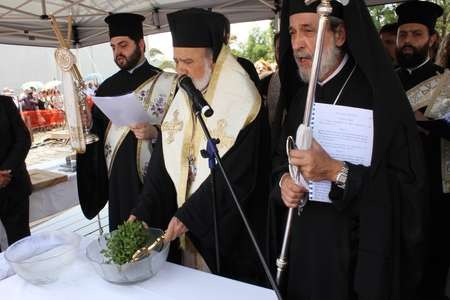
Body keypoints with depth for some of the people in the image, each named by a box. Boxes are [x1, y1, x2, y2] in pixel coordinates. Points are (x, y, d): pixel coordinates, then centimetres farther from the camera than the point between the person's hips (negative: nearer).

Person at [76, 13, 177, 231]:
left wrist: (155, 133, -23)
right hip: (117, 176, 5)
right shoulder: (107, 87, 11)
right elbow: (102, 130, 15)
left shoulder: (165, 83, -5)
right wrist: (90, 123, -5)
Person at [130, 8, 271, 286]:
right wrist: (144, 211, -8)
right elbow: (163, 161, 1)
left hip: (227, 229, -5)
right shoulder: (182, 98, 2)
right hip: (187, 221, 6)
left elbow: (235, 174, -21)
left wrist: (189, 215, -19)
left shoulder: (241, 101, -18)